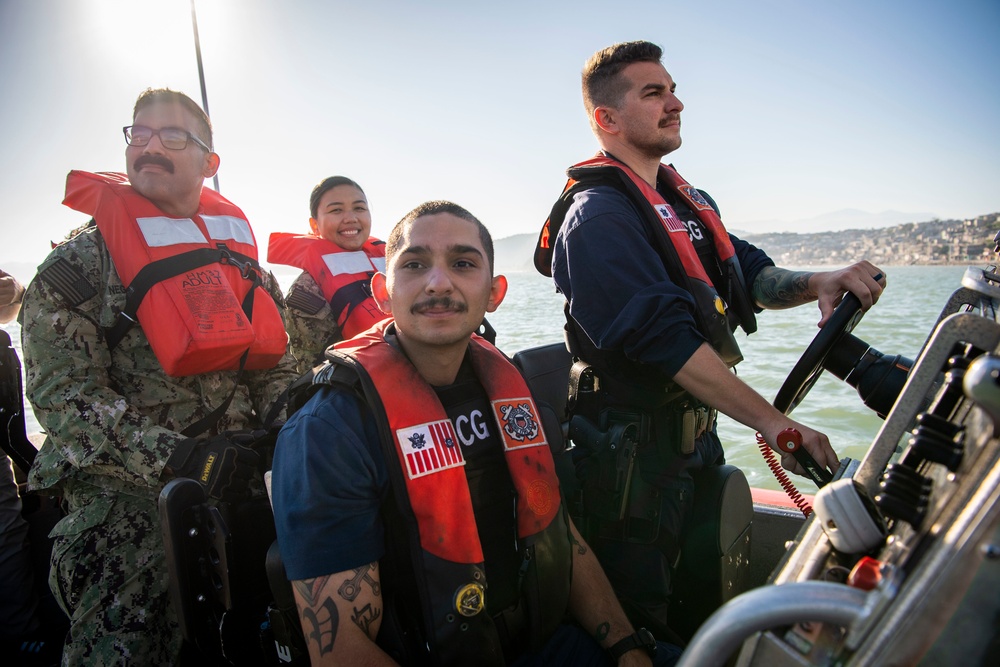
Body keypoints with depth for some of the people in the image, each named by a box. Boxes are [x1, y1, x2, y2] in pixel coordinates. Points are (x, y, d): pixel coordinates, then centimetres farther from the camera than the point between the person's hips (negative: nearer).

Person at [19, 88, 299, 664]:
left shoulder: (243, 258, 11)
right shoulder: (80, 265, -3)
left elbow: (275, 367, 12)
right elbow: (61, 393, -12)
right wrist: (174, 456, -24)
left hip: (239, 486, 5)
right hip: (128, 499, -4)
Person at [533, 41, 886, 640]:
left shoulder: (691, 202, 15)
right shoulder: (599, 213, -18)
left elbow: (749, 276, 11)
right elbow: (665, 338, -27)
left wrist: (819, 284, -10)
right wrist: (773, 423, -26)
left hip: (698, 431, 9)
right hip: (636, 449, -9)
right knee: (639, 620, 6)